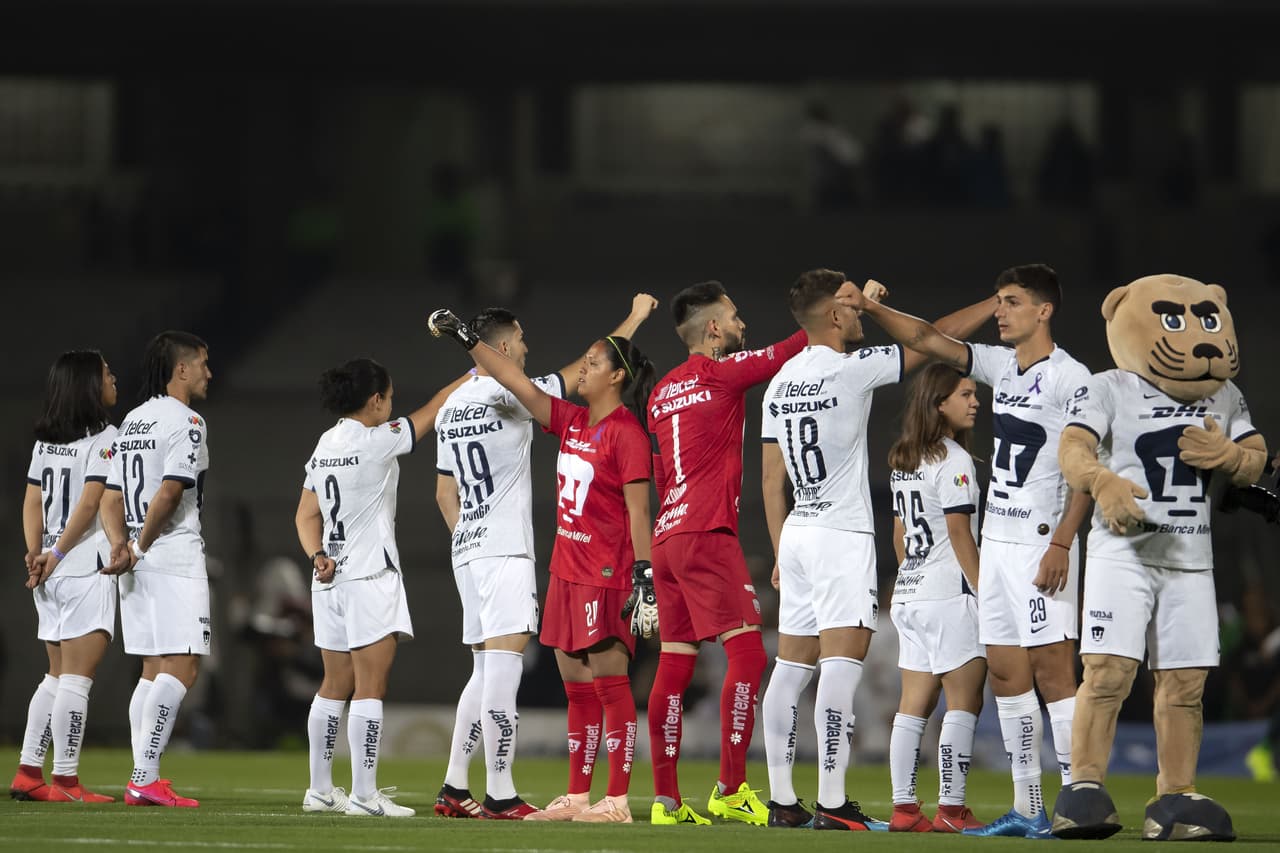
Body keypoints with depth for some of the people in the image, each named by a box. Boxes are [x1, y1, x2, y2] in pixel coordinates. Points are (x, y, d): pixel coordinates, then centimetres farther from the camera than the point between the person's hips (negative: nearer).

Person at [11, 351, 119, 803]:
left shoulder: (45, 440, 14)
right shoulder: (102, 438, -9)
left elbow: (32, 502, 9)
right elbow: (89, 502, -15)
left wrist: (36, 553, -1)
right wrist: (55, 556, -10)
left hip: (51, 574, 8)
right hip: (87, 569, -8)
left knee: (58, 677, 14)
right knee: (76, 677, -7)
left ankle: (28, 772, 12)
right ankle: (66, 780, -8)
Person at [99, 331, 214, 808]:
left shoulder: (132, 422, 17)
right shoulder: (186, 423, -10)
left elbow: (111, 500, 13)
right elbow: (169, 493, -19)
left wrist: (122, 546, 1)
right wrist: (142, 546, -9)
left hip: (138, 565, 9)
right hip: (175, 558, -9)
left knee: (154, 670, 12)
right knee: (181, 668, -10)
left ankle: (142, 780, 9)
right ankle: (146, 778, -19)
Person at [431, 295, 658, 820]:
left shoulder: (450, 409, 14)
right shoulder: (507, 396, -11)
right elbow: (585, 370, -4)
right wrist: (635, 317, 6)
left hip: (467, 551, 9)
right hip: (505, 552, -9)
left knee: (486, 672, 13)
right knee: (502, 667, -10)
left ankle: (453, 790, 13)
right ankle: (499, 796, -14)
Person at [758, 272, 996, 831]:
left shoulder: (780, 383, 11)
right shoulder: (852, 369, -11)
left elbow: (770, 479, 14)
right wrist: (995, 304, 7)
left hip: (796, 533, 8)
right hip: (842, 535, -8)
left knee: (792, 666, 8)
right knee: (842, 664, -11)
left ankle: (781, 801, 10)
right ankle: (832, 804, -17)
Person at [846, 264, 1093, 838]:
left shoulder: (1070, 378, -10)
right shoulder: (1001, 366, 13)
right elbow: (926, 339, 17)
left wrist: (1061, 543, -19)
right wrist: (870, 308, 7)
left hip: (1041, 543, -8)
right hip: (996, 539, 8)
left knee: (1052, 671, -11)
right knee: (1005, 673, 6)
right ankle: (1027, 808, 9)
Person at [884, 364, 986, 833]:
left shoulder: (902, 461, 14)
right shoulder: (953, 459, -11)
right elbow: (959, 533, -14)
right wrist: (985, 592, -11)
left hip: (910, 594, 8)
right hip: (949, 593, -8)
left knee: (913, 704, 7)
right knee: (964, 702, -5)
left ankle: (903, 808, 5)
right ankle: (951, 809, -9)